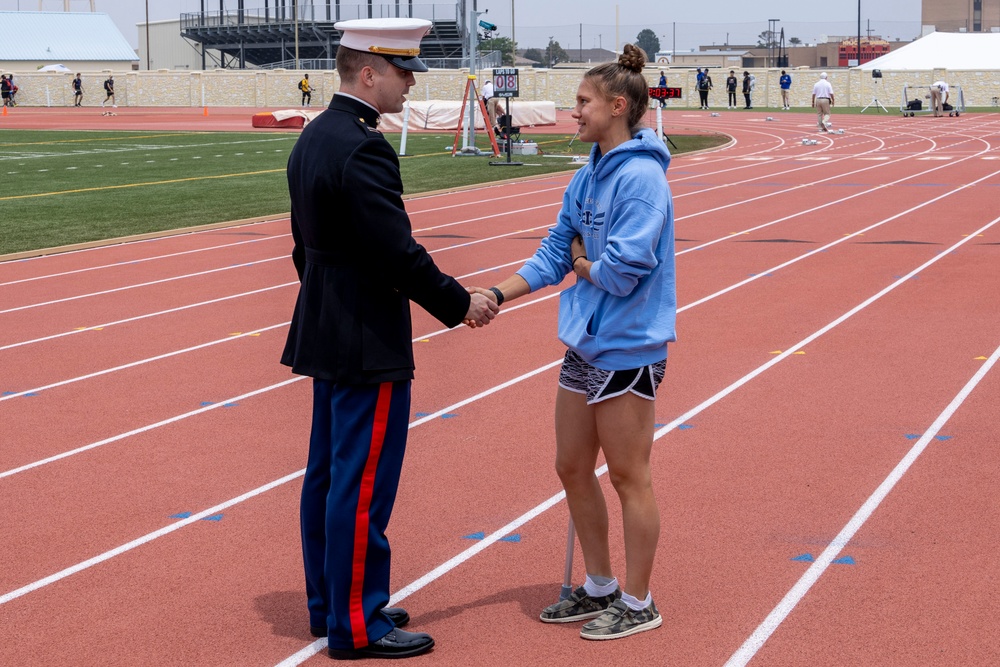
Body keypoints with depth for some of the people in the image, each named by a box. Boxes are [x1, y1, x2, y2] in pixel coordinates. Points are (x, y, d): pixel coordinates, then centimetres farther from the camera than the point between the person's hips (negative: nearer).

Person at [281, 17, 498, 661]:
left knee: (329, 476, 15)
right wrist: (462, 304, -10)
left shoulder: (313, 139, 10)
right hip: (368, 345, -10)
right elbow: (399, 253, -22)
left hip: (327, 336, 10)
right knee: (364, 485, -2)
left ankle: (331, 604, 26)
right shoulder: (363, 148, -20)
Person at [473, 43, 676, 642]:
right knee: (573, 468, 16)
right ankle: (599, 588, 32)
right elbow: (555, 255, 12)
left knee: (629, 477, 3)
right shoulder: (588, 179, 8)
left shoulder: (640, 177, -18)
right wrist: (497, 296, 3)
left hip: (627, 348, -9)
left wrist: (584, 263, -5)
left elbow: (624, 270, -25)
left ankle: (638, 603, 18)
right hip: (584, 343, 9)